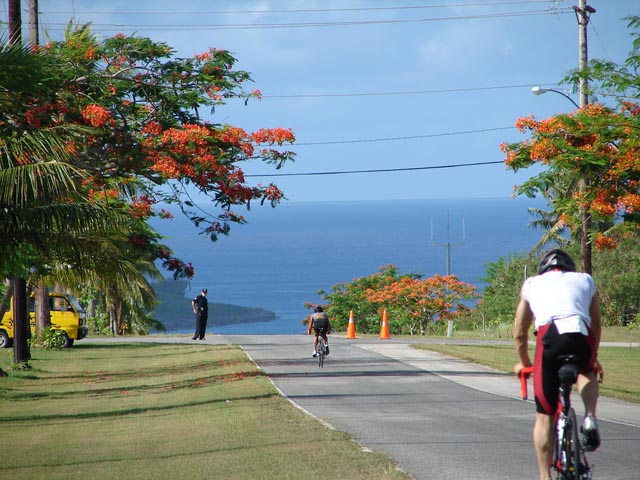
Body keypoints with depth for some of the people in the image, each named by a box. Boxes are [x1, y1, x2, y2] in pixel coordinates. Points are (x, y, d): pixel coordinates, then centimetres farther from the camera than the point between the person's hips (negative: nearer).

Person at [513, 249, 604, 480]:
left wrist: (524, 363, 49)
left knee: (544, 416, 12)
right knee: (587, 372, 37)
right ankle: (590, 418, 12)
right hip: (582, 338, 1)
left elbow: (519, 333, 32)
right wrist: (594, 359, 54)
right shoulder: (585, 280, 31)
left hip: (550, 336, -1)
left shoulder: (532, 284, 29)